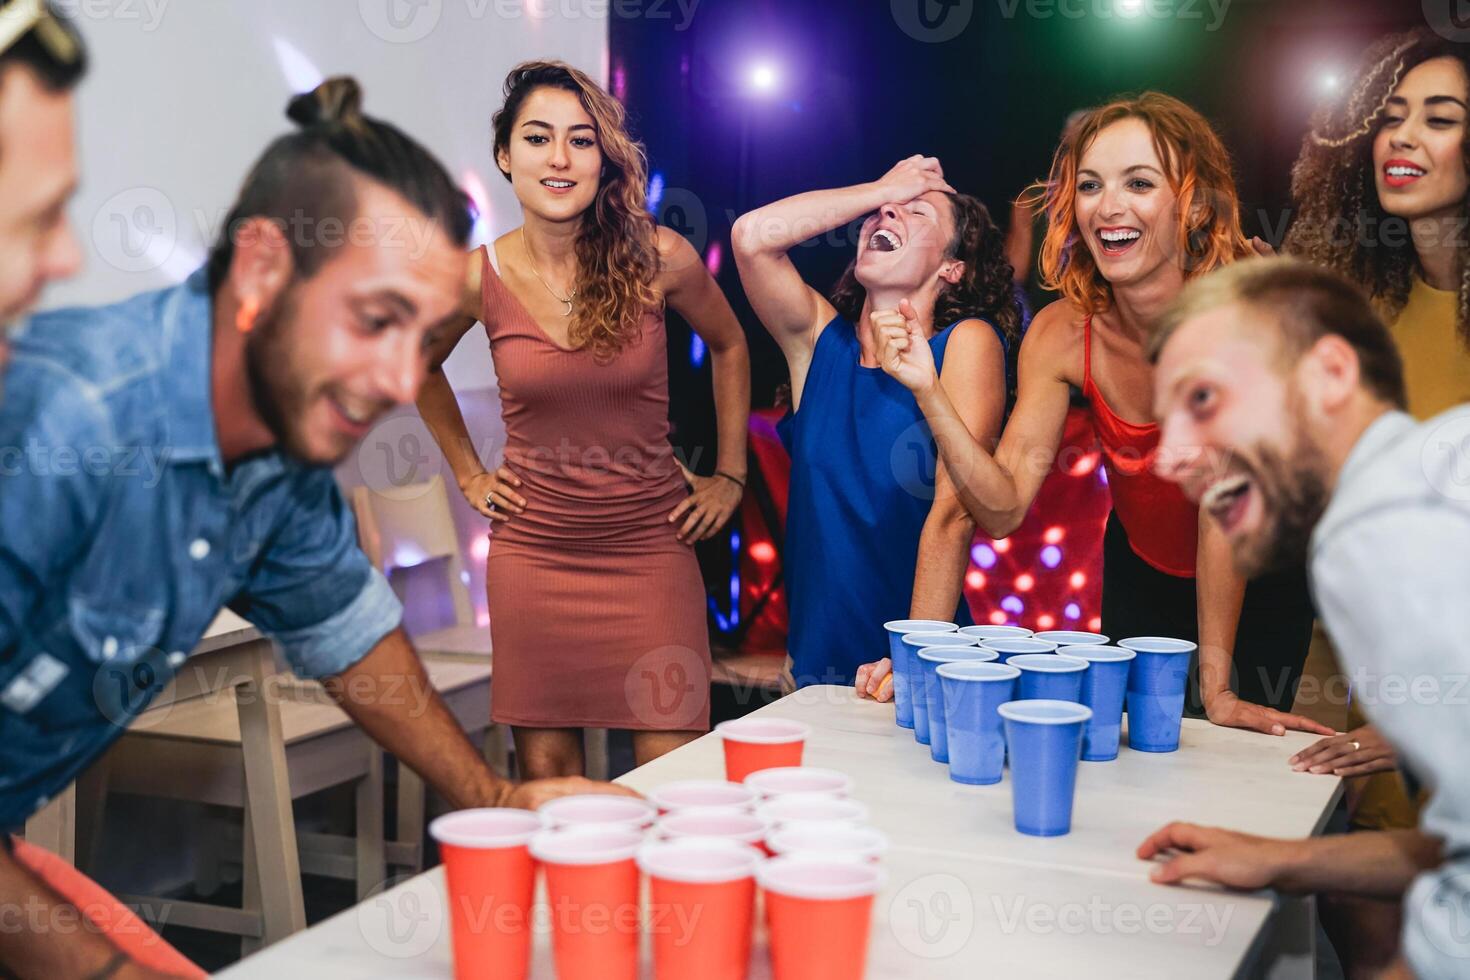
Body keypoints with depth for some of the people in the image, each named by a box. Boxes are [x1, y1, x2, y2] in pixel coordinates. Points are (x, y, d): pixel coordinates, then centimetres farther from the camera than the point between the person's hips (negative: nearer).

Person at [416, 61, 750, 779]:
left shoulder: (659, 258, -8)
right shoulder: (479, 279, -5)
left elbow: (728, 345, 12)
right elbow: (421, 369, 17)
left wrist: (730, 475, 10)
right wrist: (468, 474, 12)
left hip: (650, 546, -1)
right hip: (532, 552, 1)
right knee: (546, 770, 8)